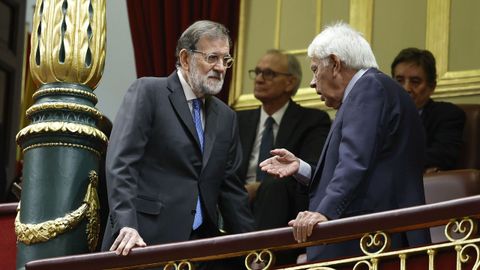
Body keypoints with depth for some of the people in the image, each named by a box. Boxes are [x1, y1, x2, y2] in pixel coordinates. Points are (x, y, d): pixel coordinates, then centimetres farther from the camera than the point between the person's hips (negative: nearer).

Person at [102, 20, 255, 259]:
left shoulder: (226, 117, 16)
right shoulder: (147, 92, -2)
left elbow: (230, 188, 18)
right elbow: (121, 162, -12)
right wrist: (126, 225, -23)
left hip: (200, 246, 6)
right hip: (145, 241, -5)